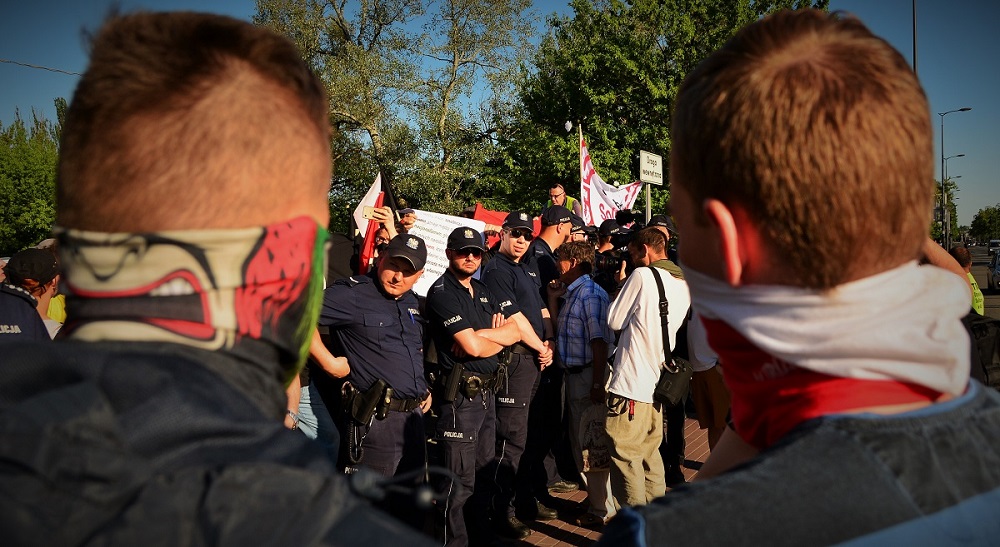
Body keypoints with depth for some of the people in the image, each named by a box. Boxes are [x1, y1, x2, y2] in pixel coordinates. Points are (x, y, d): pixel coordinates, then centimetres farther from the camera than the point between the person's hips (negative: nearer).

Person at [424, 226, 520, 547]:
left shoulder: (482, 291, 15)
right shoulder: (441, 293, -11)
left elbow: (513, 331, 6)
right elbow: (473, 347, -19)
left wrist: (482, 336, -12)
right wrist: (497, 335, 2)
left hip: (487, 391, 8)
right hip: (460, 395, -8)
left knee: (484, 472, 17)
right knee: (461, 480, -1)